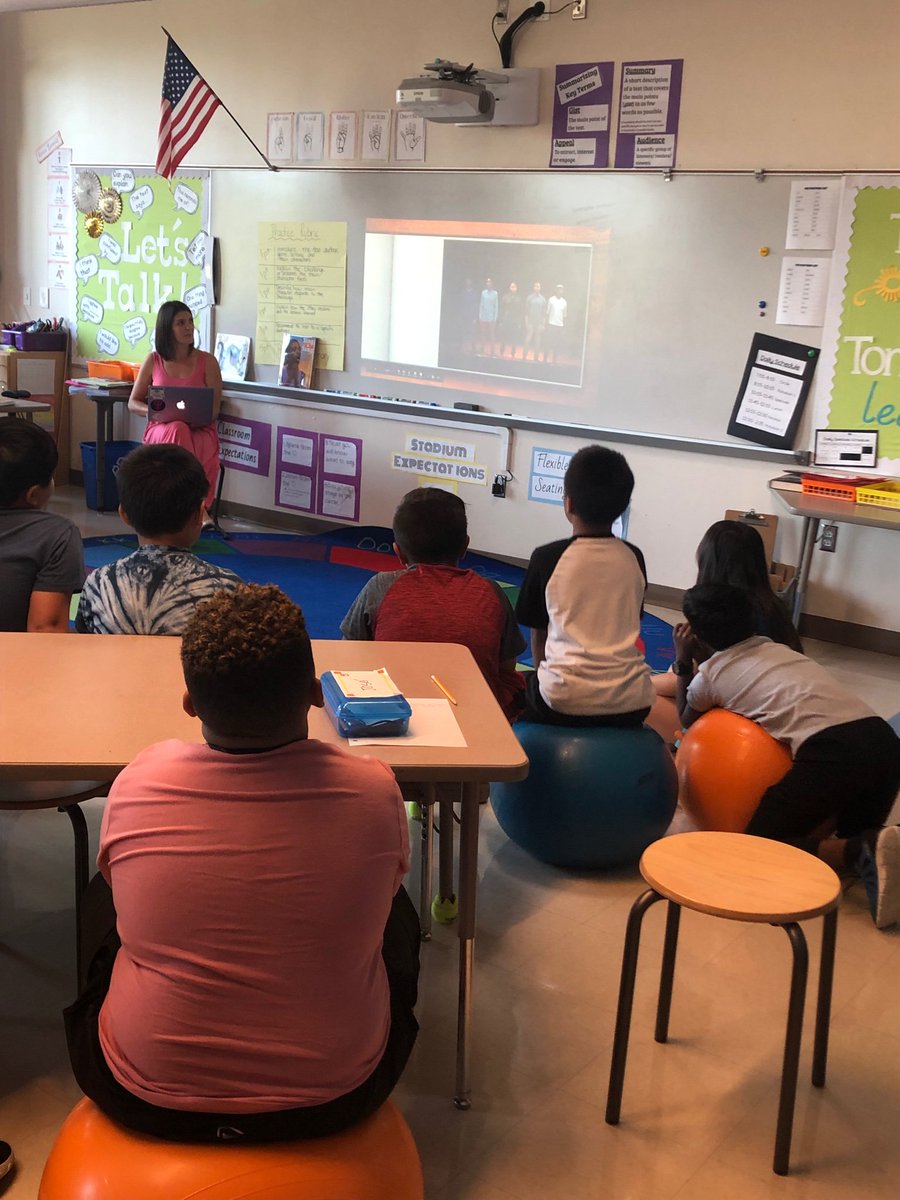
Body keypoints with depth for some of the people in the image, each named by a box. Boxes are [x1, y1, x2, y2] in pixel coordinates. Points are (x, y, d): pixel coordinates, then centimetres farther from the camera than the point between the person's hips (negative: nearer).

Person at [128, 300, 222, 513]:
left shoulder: (207, 361, 4)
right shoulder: (153, 361, 8)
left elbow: (214, 410, 1)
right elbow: (133, 403, 12)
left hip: (200, 432, 0)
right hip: (160, 430, 1)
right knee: (177, 429, -37)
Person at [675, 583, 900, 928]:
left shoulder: (709, 673, 14)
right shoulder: (772, 647, 29)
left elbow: (686, 721, 34)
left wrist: (684, 664, 37)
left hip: (831, 753, -6)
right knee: (855, 835, 29)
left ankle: (864, 852, -15)